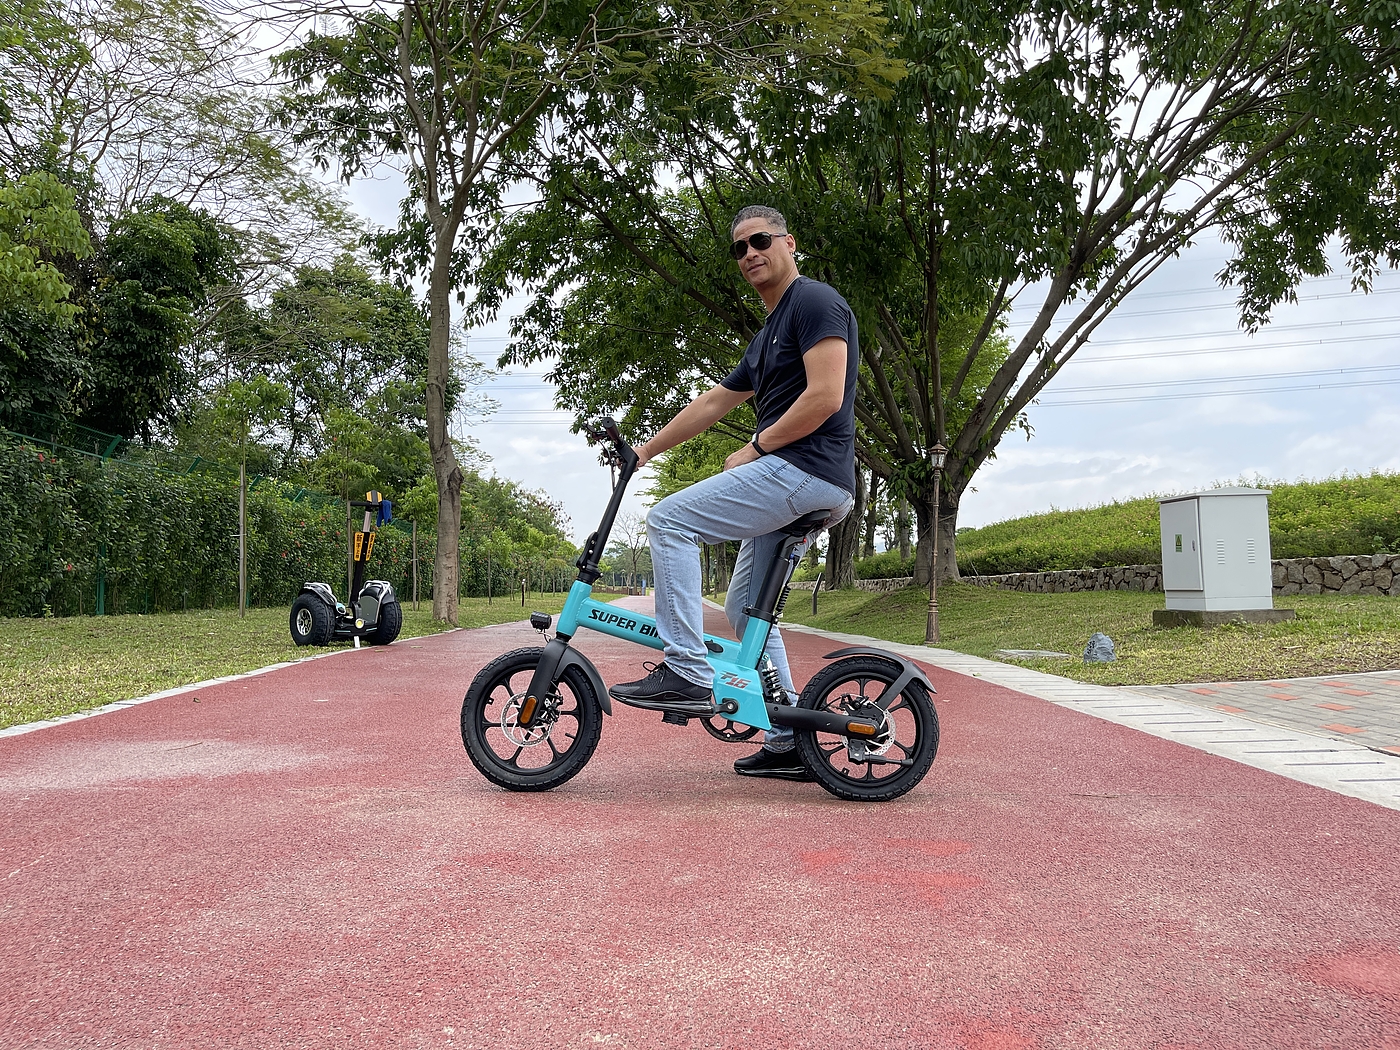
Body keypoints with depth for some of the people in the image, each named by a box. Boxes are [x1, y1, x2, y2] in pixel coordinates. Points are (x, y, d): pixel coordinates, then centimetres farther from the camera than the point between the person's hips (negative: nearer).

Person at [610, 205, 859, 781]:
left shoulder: (815, 302, -5)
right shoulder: (768, 335, 25)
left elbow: (825, 397, -18)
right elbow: (711, 404, 29)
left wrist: (755, 449, -10)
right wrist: (645, 451, 27)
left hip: (806, 469, -10)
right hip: (789, 483, 10)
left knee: (669, 518, -15)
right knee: (747, 606, 13)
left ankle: (686, 674, -16)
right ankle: (787, 744, 17)